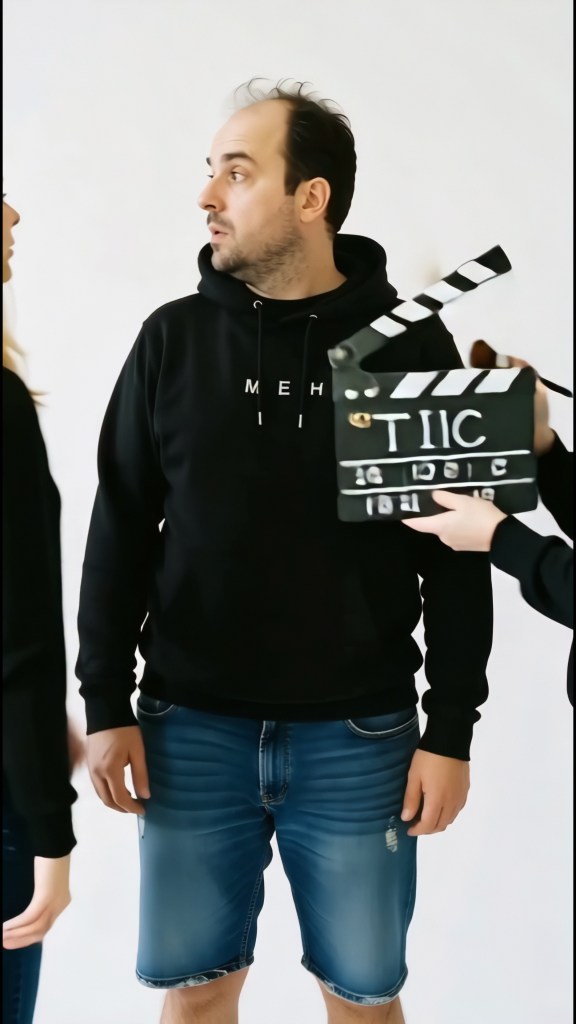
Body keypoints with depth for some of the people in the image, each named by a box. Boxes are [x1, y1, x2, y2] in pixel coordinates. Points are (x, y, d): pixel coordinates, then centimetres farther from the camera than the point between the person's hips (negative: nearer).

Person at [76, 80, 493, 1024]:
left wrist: (451, 731, -3)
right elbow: (120, 532, 5)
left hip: (360, 736, -1)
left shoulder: (412, 346, -4)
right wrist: (106, 705, 1)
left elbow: (456, 554, -1)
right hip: (191, 729, 2)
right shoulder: (173, 338, 1)